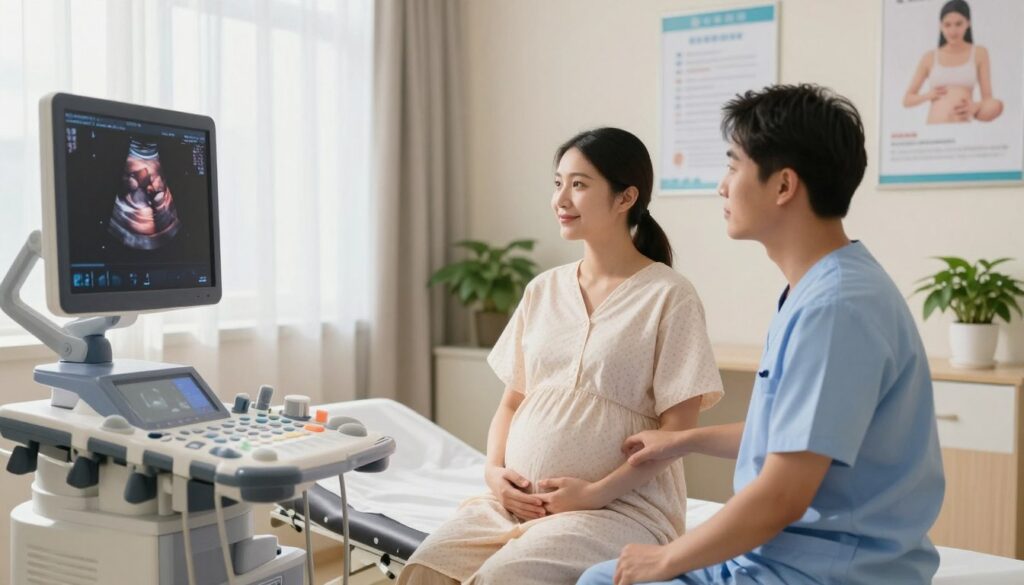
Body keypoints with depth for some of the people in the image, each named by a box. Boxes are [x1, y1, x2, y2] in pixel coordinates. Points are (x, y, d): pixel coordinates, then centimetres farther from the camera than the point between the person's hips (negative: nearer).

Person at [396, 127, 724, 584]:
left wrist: (596, 493, -15)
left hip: (622, 506, -5)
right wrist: (495, 470, -1)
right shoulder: (542, 290, 12)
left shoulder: (668, 296, -5)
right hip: (518, 498, 5)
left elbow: (677, 428, -8)